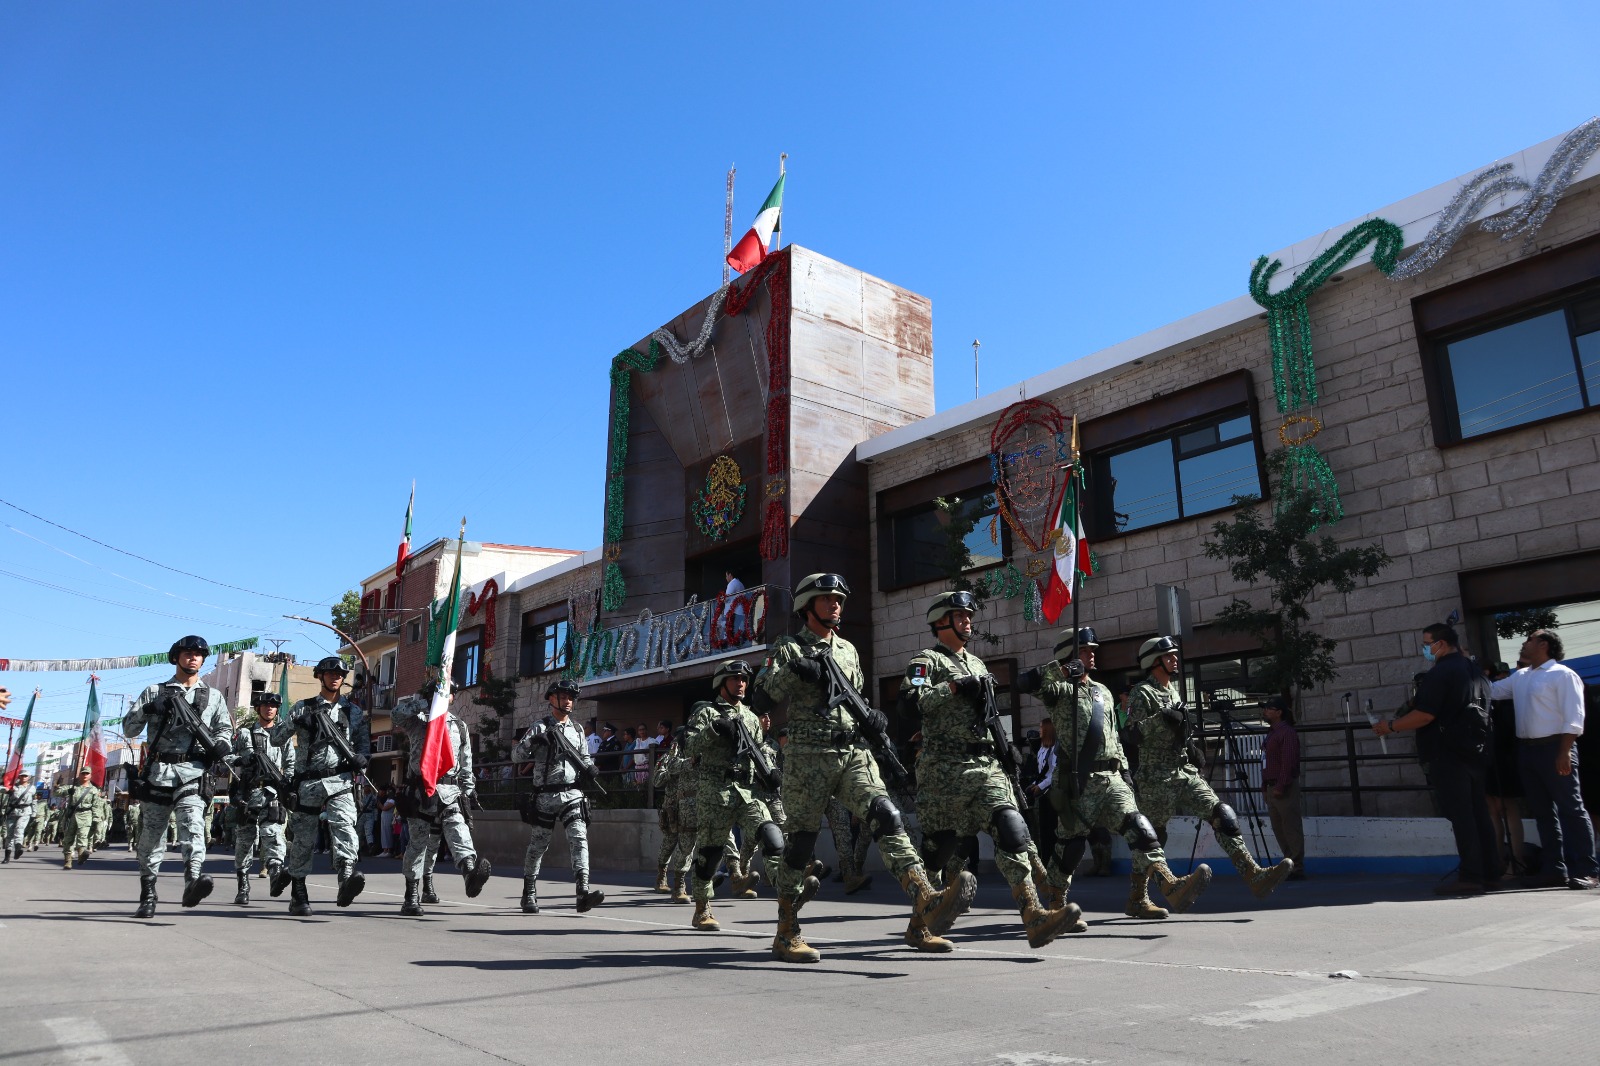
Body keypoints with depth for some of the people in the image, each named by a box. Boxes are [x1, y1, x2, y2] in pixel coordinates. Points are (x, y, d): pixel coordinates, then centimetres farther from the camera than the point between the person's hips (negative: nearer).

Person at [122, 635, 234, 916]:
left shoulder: (213, 696, 17)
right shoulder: (155, 692, 14)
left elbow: (225, 728, 17)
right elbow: (128, 730, 10)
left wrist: (221, 744, -6)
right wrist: (147, 710, -10)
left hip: (192, 773, -1)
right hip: (156, 773, 1)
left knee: (193, 827, -22)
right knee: (151, 837, 6)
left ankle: (193, 881, -39)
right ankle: (148, 897, 18)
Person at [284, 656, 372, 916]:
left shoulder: (354, 712, 14)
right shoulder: (303, 708, 11)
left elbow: (365, 746, 15)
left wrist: (361, 759, -4)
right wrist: (297, 723, -8)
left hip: (340, 781, -1)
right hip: (308, 782, 1)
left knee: (344, 825, -24)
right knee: (303, 839, 6)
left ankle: (347, 879, -40)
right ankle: (298, 894, 21)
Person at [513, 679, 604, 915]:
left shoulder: (577, 729, 15)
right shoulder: (540, 727, 3)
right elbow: (516, 754, -2)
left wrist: (589, 767, 4)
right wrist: (532, 742, -20)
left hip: (572, 794, 3)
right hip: (545, 796, -2)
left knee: (579, 839, -13)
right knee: (538, 844, 6)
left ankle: (583, 892, -21)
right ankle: (529, 894, 22)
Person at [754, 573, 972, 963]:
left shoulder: (848, 650, 20)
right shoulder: (788, 649, 4)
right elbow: (762, 697, -7)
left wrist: (870, 716, 7)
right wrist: (792, 670, -21)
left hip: (854, 753, 4)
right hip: (808, 755, -4)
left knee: (887, 816, -18)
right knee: (801, 839, 2)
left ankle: (928, 903, -32)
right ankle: (786, 933, 16)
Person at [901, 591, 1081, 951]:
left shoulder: (977, 664, 23)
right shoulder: (926, 661, 0)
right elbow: (911, 704, -18)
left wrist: (1002, 746, 21)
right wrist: (953, 686, -18)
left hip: (987, 766, 6)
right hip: (944, 769, -6)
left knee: (1011, 828, -14)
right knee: (938, 847, 1)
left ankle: (1033, 915, -21)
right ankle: (918, 927, 18)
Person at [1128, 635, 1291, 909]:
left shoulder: (1173, 691, 19)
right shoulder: (1142, 694, -7)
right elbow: (1132, 734, -19)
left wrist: (1190, 752, 19)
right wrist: (1162, 720, -28)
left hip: (1184, 773, 7)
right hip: (1156, 780, -7)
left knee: (1222, 815, -11)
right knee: (1151, 837, 0)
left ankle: (1254, 876, -17)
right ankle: (1137, 899, 15)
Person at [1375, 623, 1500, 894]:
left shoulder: (1440, 673, -14)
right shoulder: (1474, 671, 15)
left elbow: (1424, 715, -20)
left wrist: (1391, 726, -10)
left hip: (1447, 754, -9)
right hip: (1475, 751, 9)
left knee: (1460, 815, -7)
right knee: (1479, 813, 12)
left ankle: (1470, 877, -5)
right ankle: (1489, 873, 16)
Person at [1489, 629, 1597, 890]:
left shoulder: (1562, 675, -7)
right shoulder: (1519, 677, 16)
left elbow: (1573, 717, -14)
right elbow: (1490, 690, 24)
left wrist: (1565, 752, -20)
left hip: (1554, 747, -8)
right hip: (1526, 750, 8)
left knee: (1571, 809, -5)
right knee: (1542, 811, 10)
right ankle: (1554, 868, 15)